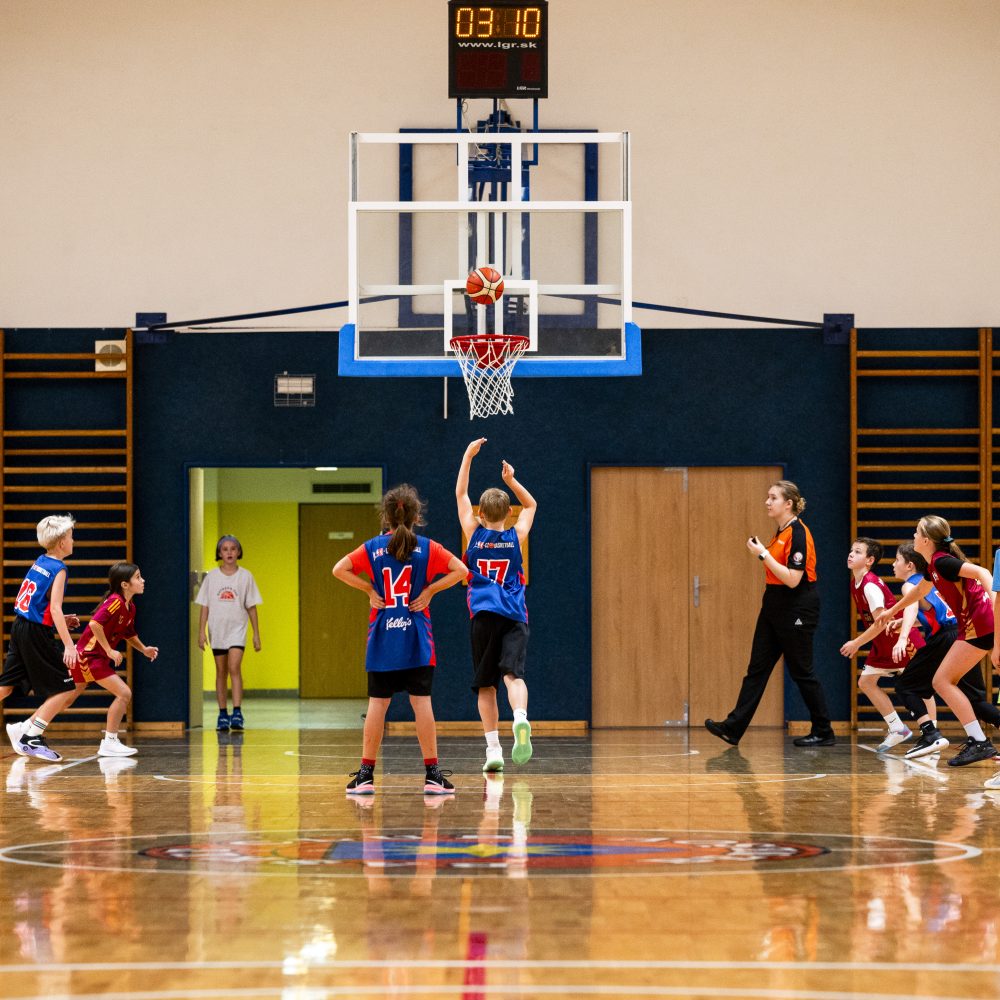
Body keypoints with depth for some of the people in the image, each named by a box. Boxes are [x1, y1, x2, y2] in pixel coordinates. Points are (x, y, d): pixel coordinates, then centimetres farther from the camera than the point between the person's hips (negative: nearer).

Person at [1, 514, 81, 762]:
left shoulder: (40, 562, 12)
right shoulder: (58, 569, -12)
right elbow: (55, 608, -22)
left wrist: (60, 620, 21)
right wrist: (69, 645, -28)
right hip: (37, 633, -9)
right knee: (66, 690, -1)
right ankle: (30, 737, -4)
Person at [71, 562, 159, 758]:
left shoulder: (130, 607, 10)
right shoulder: (115, 601, -19)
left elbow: (129, 634, 25)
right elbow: (95, 624, -29)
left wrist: (144, 649, 10)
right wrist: (110, 651, -23)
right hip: (89, 655, -10)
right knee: (124, 693, -13)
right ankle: (110, 742, -8)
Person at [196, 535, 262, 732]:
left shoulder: (245, 576, 1)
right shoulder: (212, 576, 3)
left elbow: (251, 607, 4)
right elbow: (205, 606, 4)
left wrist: (256, 634, 3)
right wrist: (201, 631, -3)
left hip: (237, 629, -2)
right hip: (217, 629, 2)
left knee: (234, 667, -17)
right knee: (221, 672, 7)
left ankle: (237, 713, -20)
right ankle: (223, 715, 13)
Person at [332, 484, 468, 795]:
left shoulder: (373, 548, 2)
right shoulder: (427, 548, 0)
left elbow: (339, 569, -6)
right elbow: (460, 570, -6)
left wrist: (369, 590, 1)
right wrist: (430, 591, -2)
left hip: (382, 638, 1)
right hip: (417, 640, -1)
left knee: (377, 703, 3)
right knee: (421, 702, -1)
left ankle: (366, 774, 3)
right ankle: (432, 774, -2)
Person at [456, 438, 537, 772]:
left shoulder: (475, 534, 5)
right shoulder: (516, 537, 8)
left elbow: (460, 494, 17)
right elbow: (531, 504, 28)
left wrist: (469, 455, 19)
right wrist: (511, 480, 24)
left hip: (484, 616, -1)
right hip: (514, 618, 1)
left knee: (485, 685, 6)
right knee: (513, 674, -14)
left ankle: (493, 748, 0)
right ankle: (521, 719, -44)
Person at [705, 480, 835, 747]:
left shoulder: (798, 534, -17)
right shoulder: (781, 532, 11)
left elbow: (793, 579, -23)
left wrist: (763, 554, -23)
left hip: (797, 608, -9)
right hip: (774, 605, 9)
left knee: (801, 671, -1)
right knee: (757, 667, 4)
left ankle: (823, 732, 10)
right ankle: (734, 728, 0)